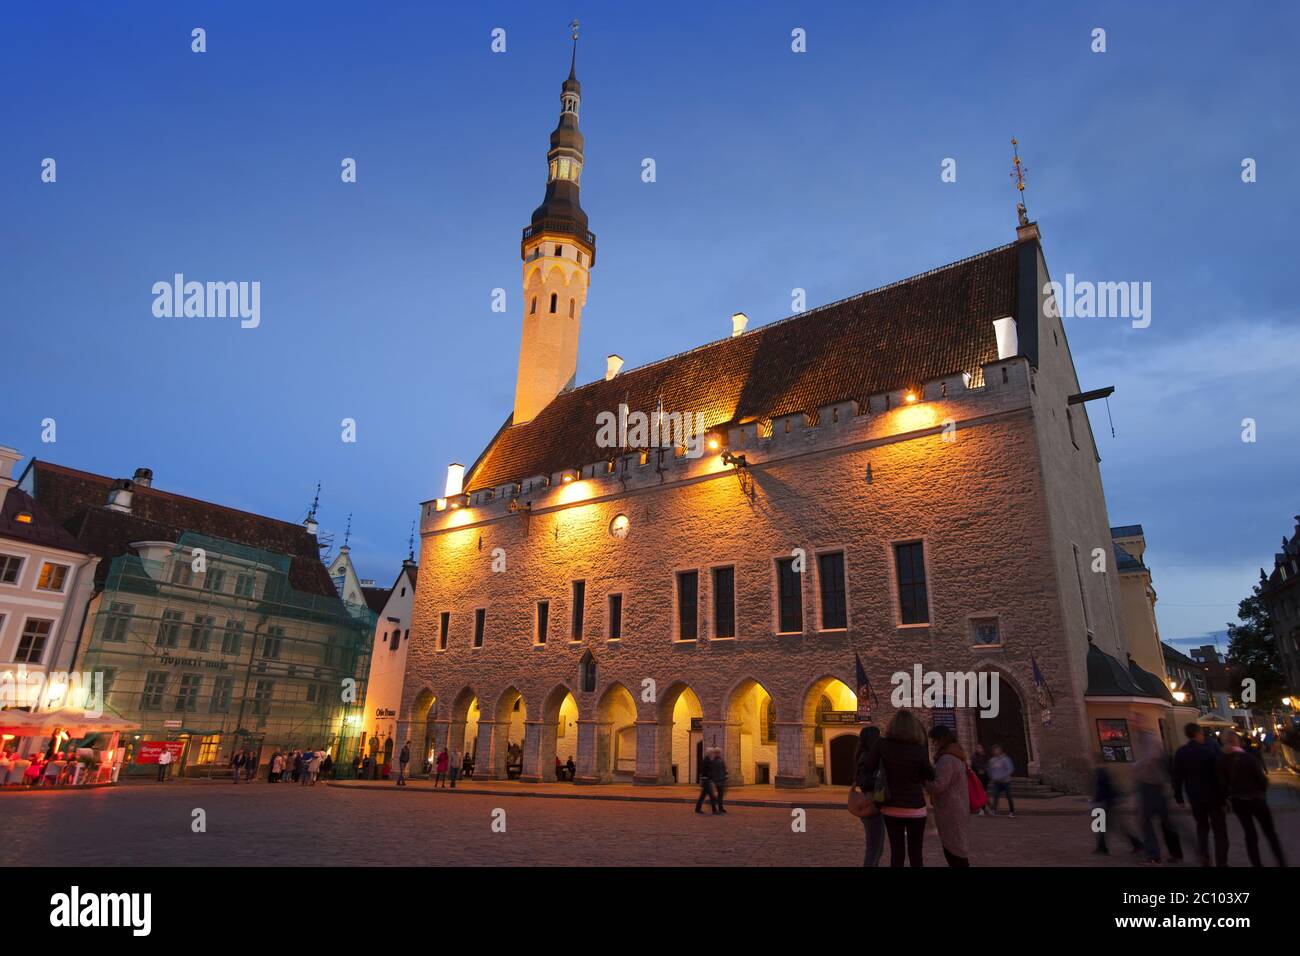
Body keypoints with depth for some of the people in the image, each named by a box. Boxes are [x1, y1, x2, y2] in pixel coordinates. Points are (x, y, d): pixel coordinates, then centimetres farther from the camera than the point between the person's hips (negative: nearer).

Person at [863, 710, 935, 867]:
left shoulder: (881, 745, -9)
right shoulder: (919, 750, -9)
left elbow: (869, 769, -6)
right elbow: (930, 776, 5)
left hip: (891, 808, 1)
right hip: (915, 808, -1)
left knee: (897, 853, 9)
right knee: (915, 854, 9)